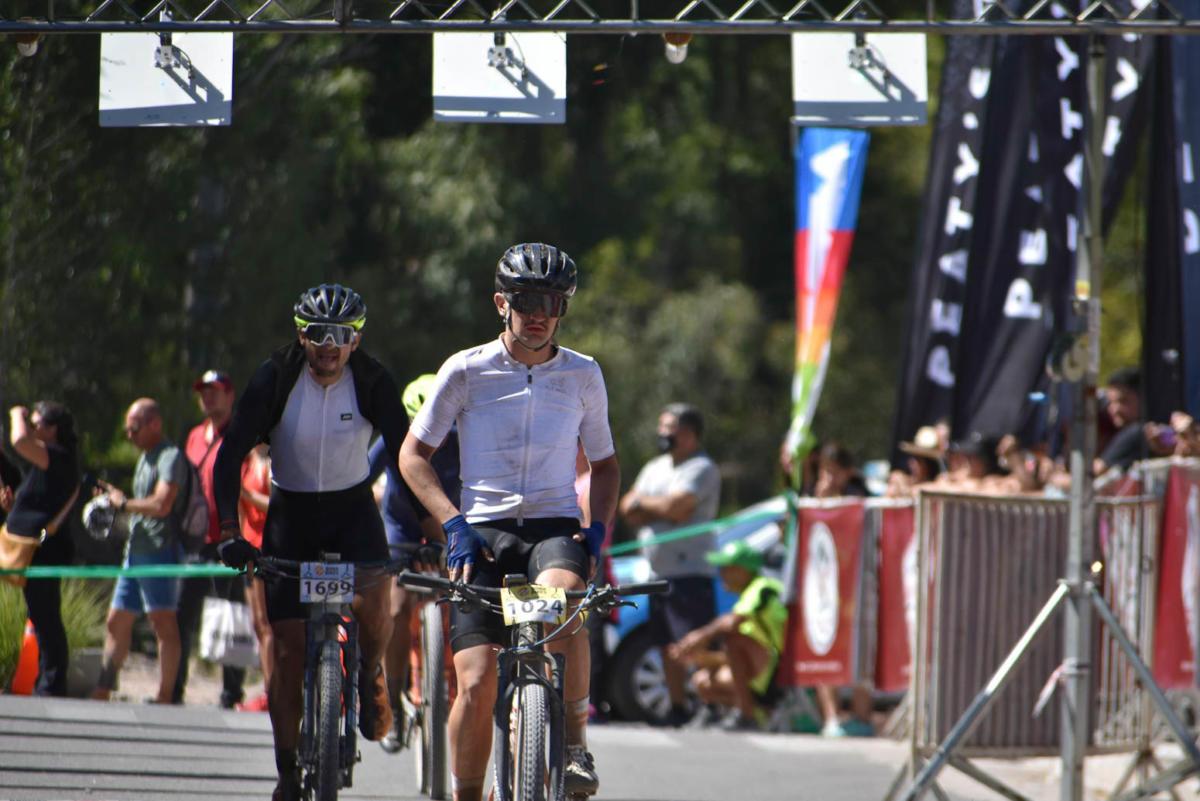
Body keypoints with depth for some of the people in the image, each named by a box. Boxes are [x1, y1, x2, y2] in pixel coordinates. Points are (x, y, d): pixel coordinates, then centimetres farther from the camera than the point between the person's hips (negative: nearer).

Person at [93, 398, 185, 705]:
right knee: (117, 621, 10)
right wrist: (112, 496, 12)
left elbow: (161, 504, -21)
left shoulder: (170, 456, -10)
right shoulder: (145, 457, 21)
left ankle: (165, 696, -10)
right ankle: (102, 693, 12)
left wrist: (124, 503, -9)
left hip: (160, 549, -10)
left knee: (163, 622, -9)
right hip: (136, 550, 10)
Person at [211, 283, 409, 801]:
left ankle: (371, 676, 3)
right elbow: (231, 455, -19)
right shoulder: (276, 378, -17)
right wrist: (229, 532, -30)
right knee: (289, 647, -6)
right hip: (291, 510, 0)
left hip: (352, 506, 0)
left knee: (372, 597, -30)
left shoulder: (372, 383, -14)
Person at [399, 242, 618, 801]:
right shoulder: (466, 371, 0)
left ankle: (576, 747, -20)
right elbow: (413, 455, 5)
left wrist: (595, 530, 0)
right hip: (482, 534, 0)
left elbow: (604, 465, 18)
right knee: (477, 683, -14)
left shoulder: (582, 375, 7)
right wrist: (454, 524, -9)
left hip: (555, 526, 0)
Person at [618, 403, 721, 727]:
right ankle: (678, 709, 17)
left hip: (690, 572, -9)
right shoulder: (655, 467, 20)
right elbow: (628, 509, 11)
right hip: (659, 573, 9)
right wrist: (663, 509, -6)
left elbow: (676, 506, -19)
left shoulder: (701, 469, -6)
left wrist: (642, 503, -2)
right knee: (668, 646, 11)